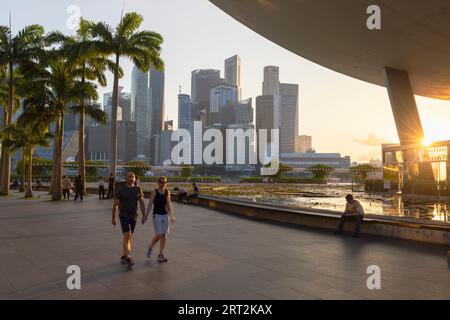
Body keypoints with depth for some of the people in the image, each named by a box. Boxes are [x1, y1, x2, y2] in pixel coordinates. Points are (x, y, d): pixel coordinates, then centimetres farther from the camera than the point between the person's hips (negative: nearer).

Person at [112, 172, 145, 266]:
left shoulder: (138, 190, 3)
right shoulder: (120, 190, -6)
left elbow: (142, 203, 4)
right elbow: (115, 205, -1)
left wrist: (144, 216, -3)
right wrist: (113, 218, 0)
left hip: (134, 216, 4)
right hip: (124, 216, -4)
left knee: (129, 237, 12)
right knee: (127, 236, -17)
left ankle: (123, 257, 25)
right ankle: (128, 257, -17)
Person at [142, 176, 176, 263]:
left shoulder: (167, 192, 6)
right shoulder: (154, 192, -7)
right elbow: (150, 204, -9)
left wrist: (171, 216, 12)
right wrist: (146, 215, -12)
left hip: (165, 215, 4)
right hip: (157, 215, -4)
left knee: (164, 236, 1)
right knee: (159, 235, -8)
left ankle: (160, 255, 11)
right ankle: (150, 247, 22)